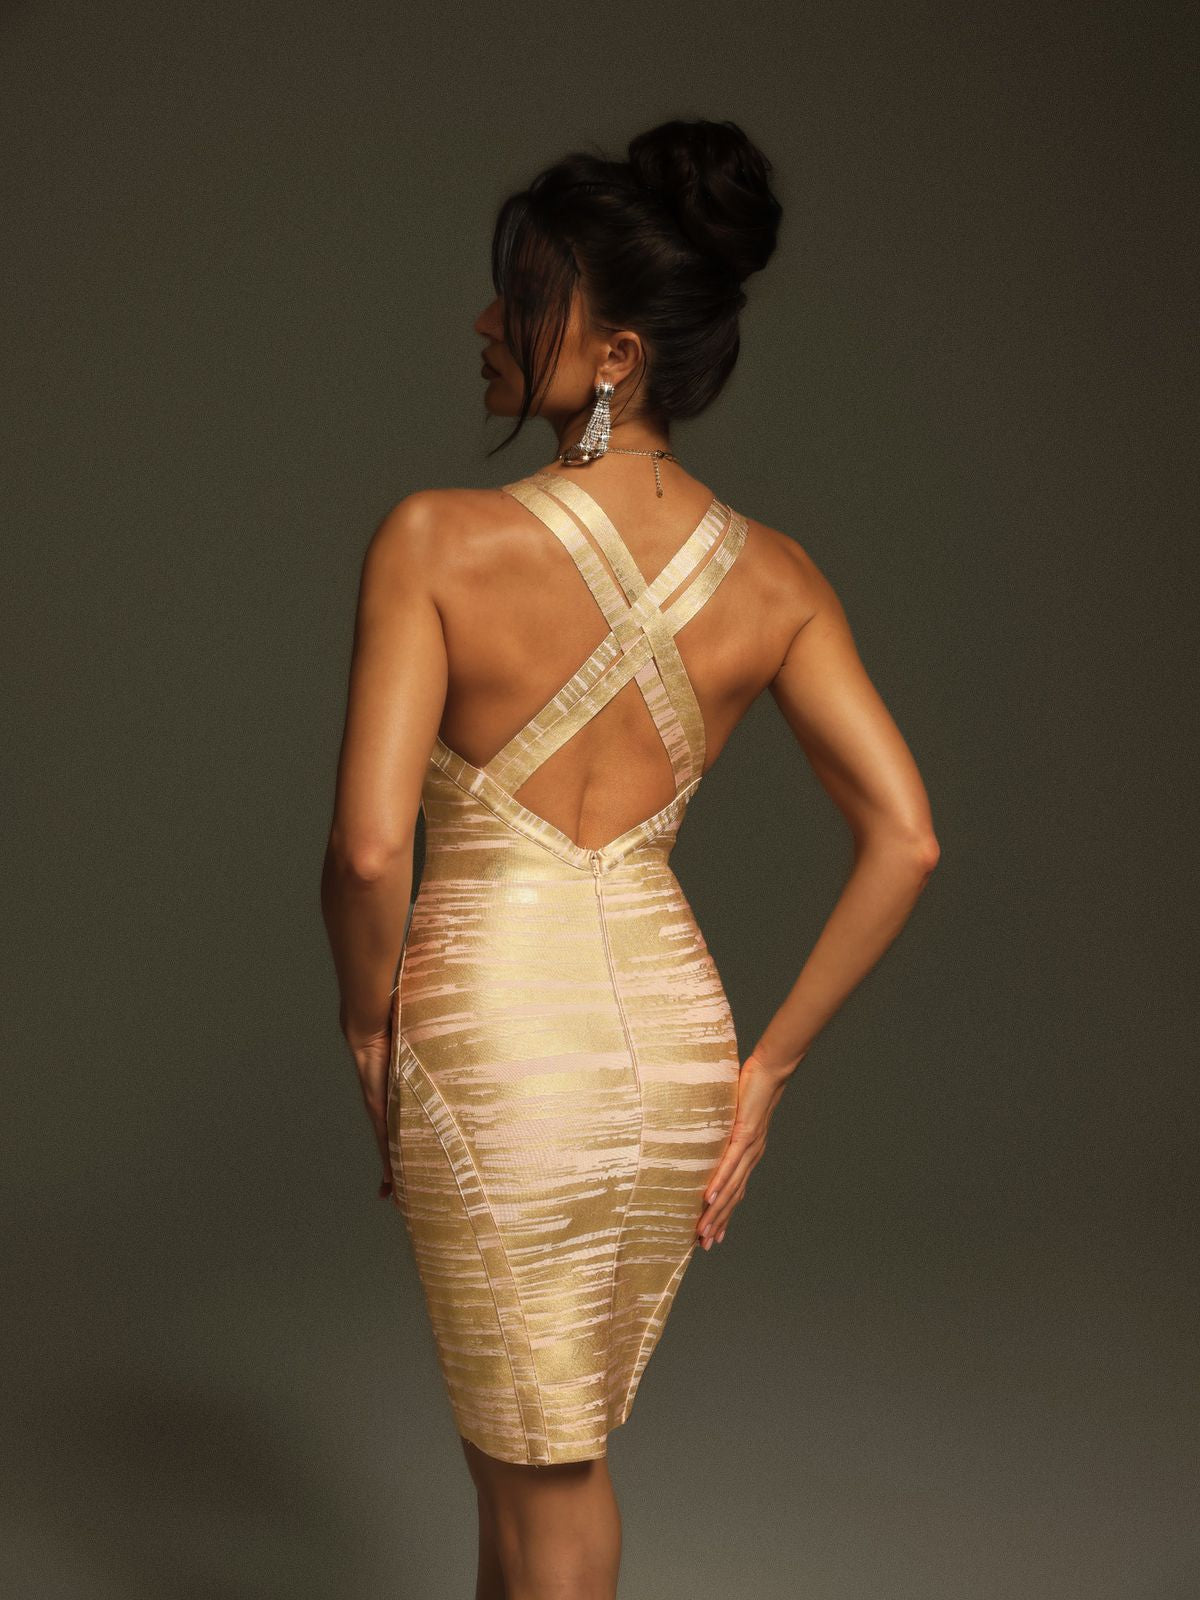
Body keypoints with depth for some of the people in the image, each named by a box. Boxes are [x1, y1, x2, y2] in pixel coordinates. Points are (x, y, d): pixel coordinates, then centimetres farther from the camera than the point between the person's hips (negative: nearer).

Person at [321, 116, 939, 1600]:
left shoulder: (439, 541, -15)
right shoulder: (771, 576, -2)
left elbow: (368, 847, -21)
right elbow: (906, 838, -5)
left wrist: (367, 1015, -2)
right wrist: (767, 1062, 3)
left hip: (494, 1038, -4)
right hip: (671, 1032, 5)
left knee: (543, 1474, 13)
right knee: (547, 1440, 26)